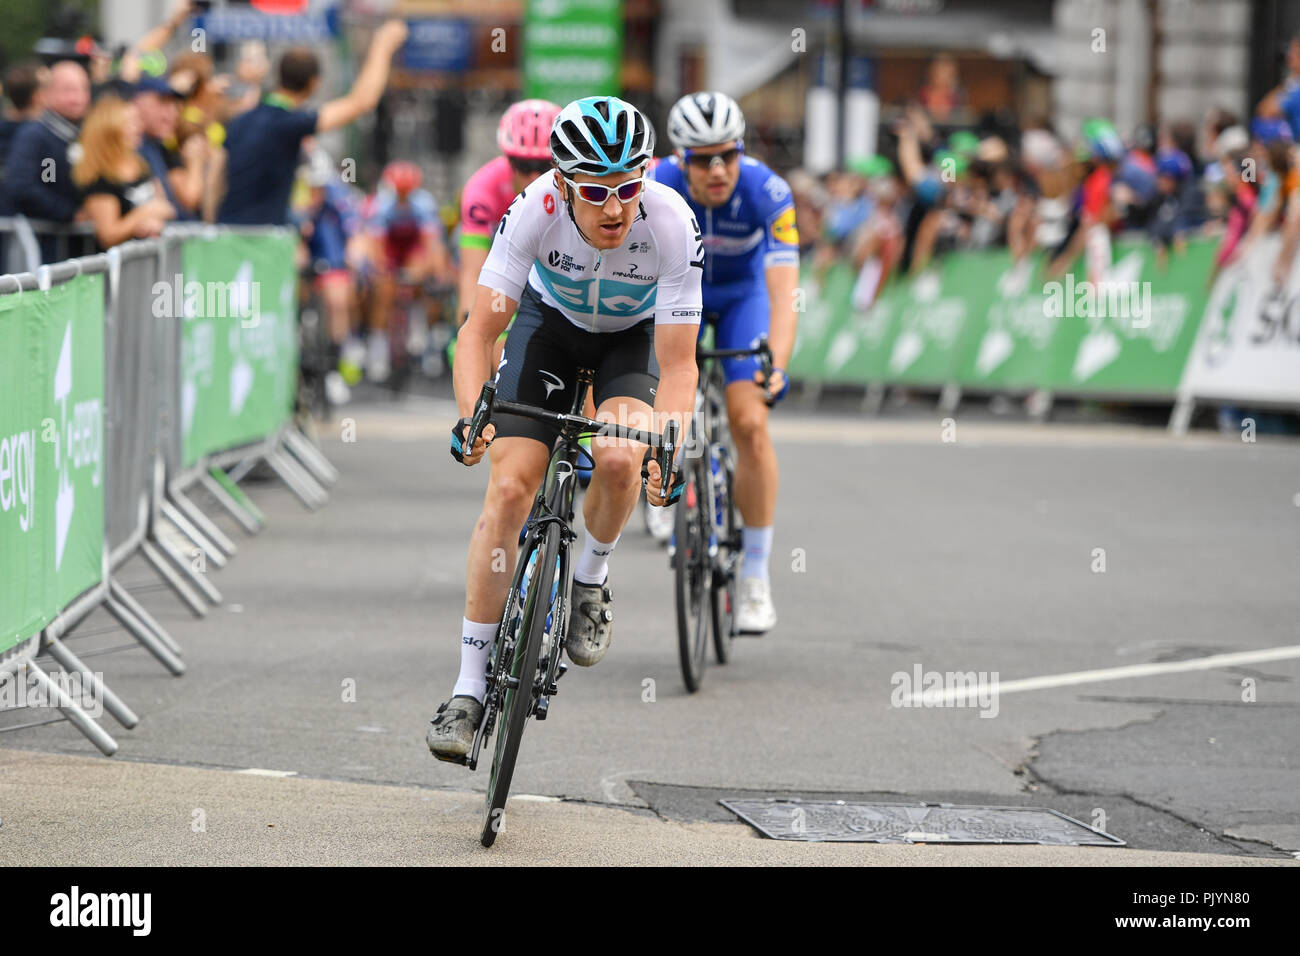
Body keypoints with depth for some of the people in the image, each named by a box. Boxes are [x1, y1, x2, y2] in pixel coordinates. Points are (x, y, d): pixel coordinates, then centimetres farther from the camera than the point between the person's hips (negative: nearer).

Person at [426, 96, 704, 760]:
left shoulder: (673, 225, -33)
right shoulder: (536, 209, -32)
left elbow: (677, 364, -29)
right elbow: (480, 329, -28)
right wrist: (470, 418, -45)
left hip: (634, 338, -1)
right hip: (550, 323, 1)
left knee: (618, 457, -31)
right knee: (509, 488, -14)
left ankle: (591, 580, 1)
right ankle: (469, 688, -7)